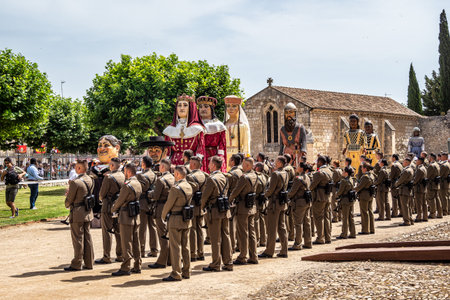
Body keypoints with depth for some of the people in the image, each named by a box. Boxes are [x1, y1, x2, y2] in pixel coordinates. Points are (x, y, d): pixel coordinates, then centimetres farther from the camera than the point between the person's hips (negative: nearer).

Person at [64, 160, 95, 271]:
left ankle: (76, 264, 7)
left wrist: (67, 205, 11)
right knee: (87, 238, 13)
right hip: (88, 212, 7)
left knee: (78, 239, 0)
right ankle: (89, 263, 18)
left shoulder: (75, 182, -19)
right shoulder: (90, 180, 4)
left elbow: (69, 199, -13)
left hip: (77, 213, -7)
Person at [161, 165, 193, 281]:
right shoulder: (189, 187, 7)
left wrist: (163, 215, 4)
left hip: (175, 220, -8)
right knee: (185, 246, 13)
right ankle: (186, 272, 18)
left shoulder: (176, 188, -18)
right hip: (186, 220, 8)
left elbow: (168, 204, -12)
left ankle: (176, 274, -2)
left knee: (175, 247, -4)